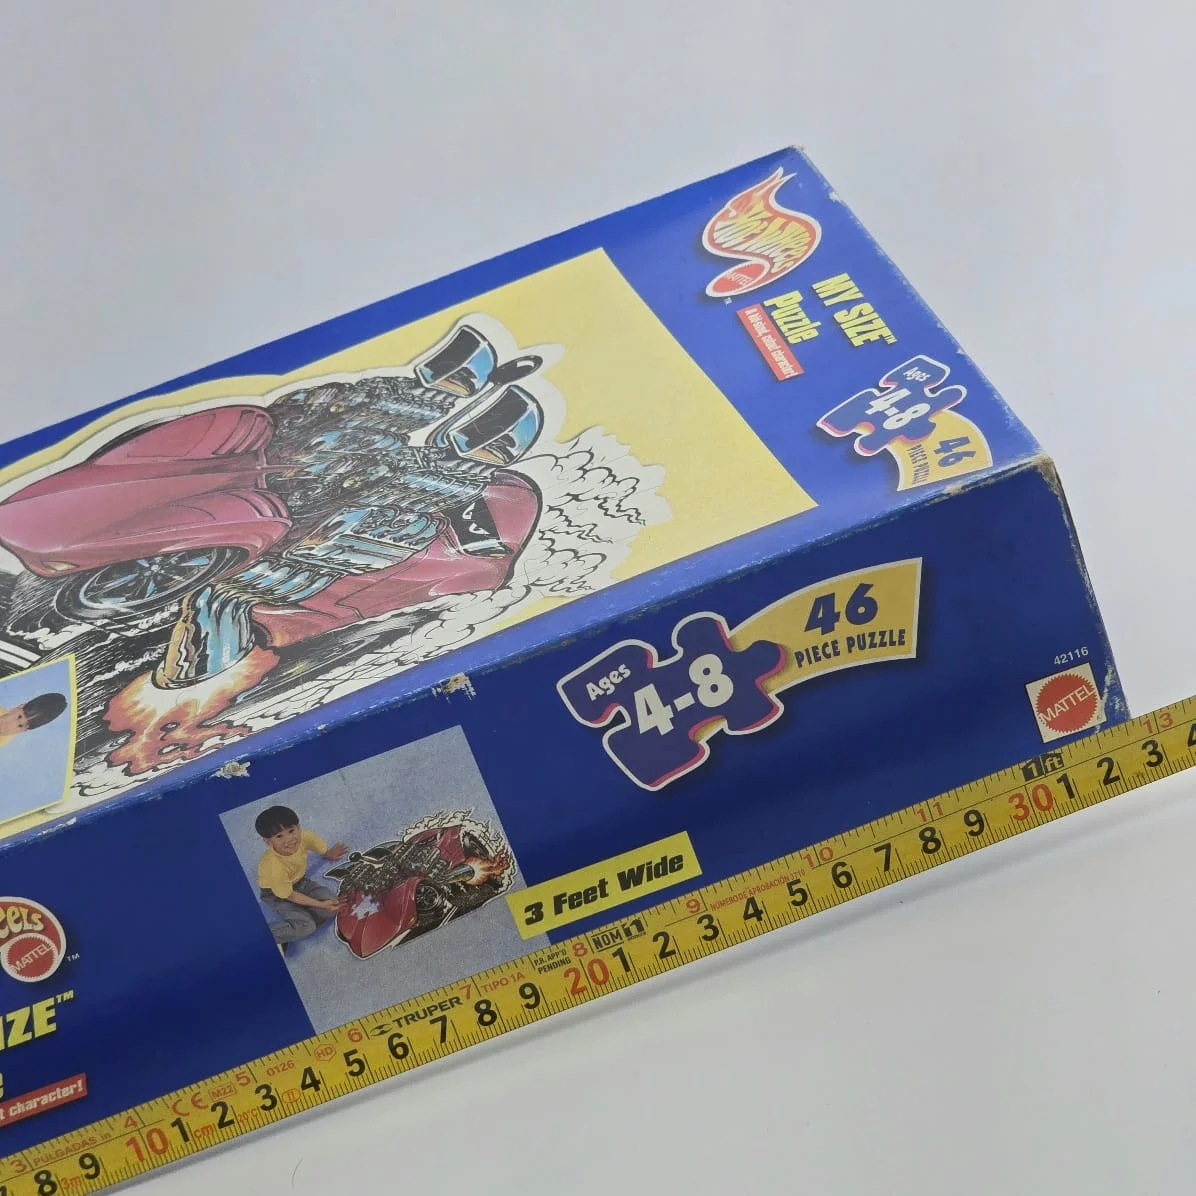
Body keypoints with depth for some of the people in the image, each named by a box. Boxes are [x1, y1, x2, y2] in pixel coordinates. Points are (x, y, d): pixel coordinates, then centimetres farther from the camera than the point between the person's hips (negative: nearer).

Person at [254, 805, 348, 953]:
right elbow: (289, 895, -22)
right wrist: (321, 905, -17)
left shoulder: (303, 837, -28)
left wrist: (329, 854, 23)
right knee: (306, 926, -23)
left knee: (334, 904, -12)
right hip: (277, 894, -7)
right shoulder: (274, 868, -40)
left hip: (299, 881, 7)